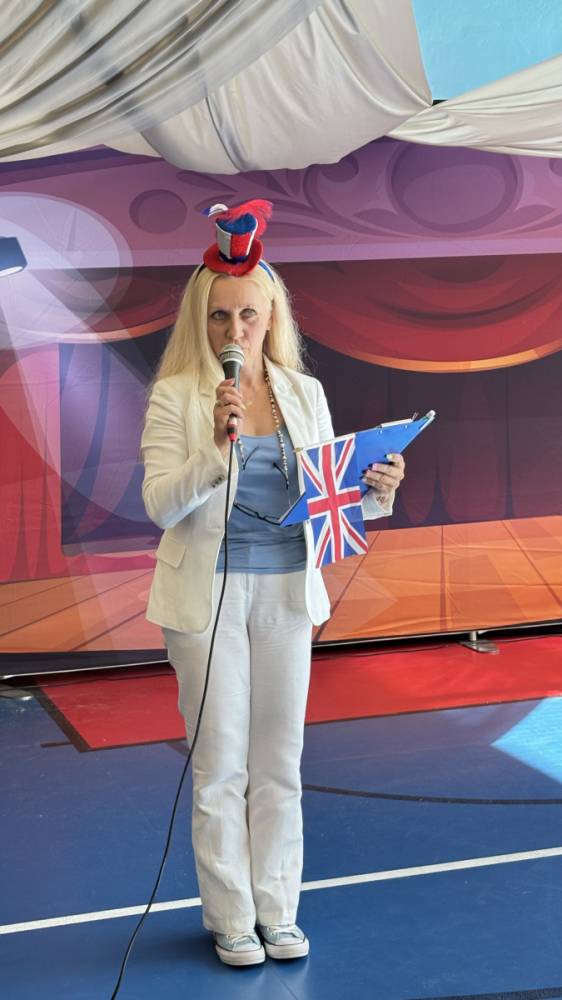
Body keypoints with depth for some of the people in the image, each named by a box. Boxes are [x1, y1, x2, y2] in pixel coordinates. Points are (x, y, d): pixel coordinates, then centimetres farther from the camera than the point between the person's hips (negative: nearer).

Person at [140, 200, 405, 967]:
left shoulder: (304, 393, 5)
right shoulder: (175, 396, -6)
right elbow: (160, 505, -14)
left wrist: (376, 490, -14)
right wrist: (215, 444, -28)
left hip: (287, 592, 3)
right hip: (209, 594, -3)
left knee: (280, 762, 12)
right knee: (221, 766, 6)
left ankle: (278, 911, 25)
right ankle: (231, 920, 20)